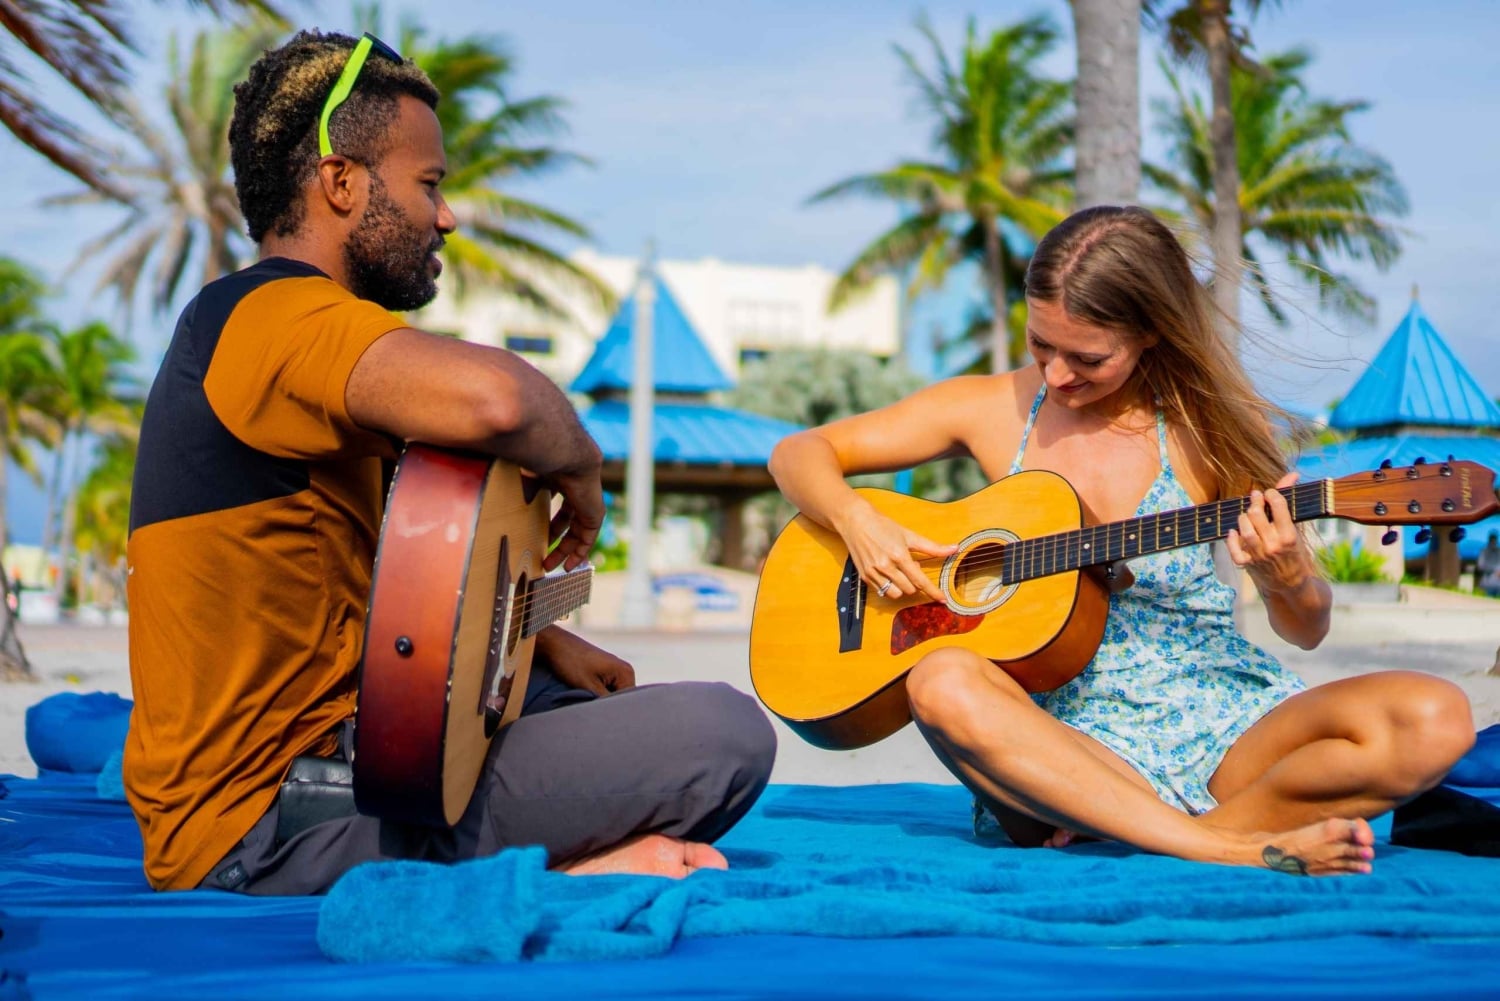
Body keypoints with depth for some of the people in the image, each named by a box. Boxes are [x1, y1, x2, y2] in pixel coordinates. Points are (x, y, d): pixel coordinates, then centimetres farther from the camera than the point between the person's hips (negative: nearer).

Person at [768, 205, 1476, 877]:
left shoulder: (1207, 429, 0)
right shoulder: (994, 410, 4)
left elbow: (1308, 630, 4)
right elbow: (799, 453, 10)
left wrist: (1284, 580, -20)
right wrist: (858, 522, -11)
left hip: (1219, 732, 0)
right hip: (1066, 741, 0)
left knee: (1436, 720, -26)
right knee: (942, 683, -33)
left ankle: (1097, 825, -24)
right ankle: (1234, 849, -33)